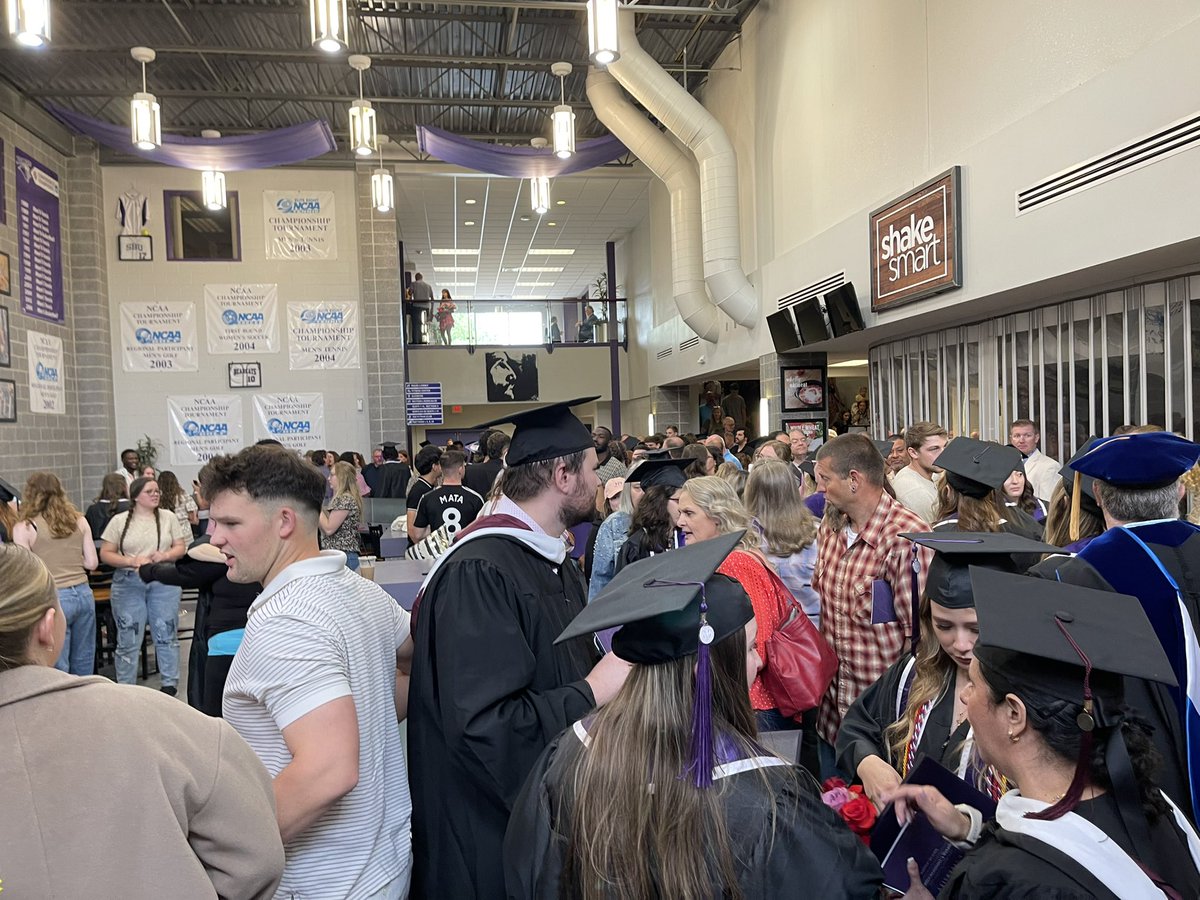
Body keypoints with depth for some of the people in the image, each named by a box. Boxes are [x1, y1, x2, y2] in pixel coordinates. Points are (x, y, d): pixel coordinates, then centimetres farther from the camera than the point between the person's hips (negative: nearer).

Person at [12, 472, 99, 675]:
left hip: (54, 599, -4)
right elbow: (92, 562, 6)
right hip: (83, 594, 4)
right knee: (84, 664, 16)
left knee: (59, 669, 4)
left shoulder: (24, 528, -6)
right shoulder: (79, 521, 5)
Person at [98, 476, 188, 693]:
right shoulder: (119, 521, 1)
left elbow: (180, 547, 7)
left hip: (164, 581, 1)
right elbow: (106, 553, 0)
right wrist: (132, 562, -15)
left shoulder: (169, 517, 6)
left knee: (166, 634, 5)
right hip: (128, 583, -1)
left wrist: (165, 555, -14)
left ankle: (170, 685, 17)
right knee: (128, 638, 5)